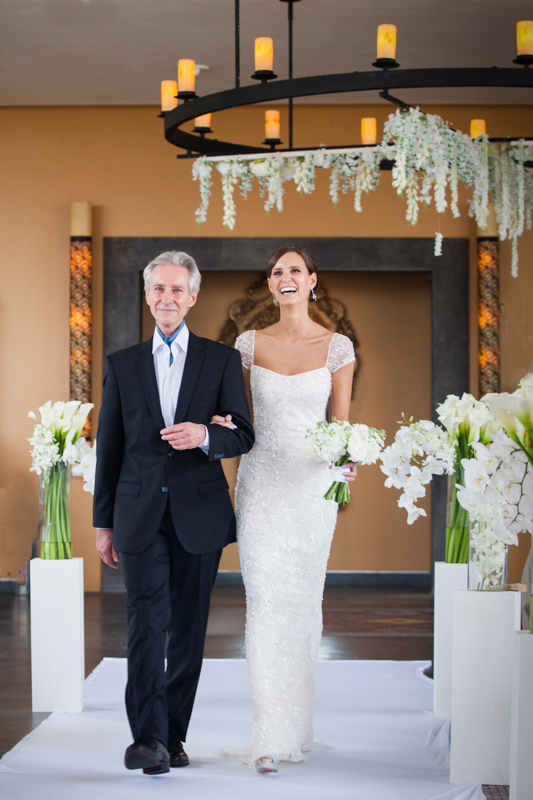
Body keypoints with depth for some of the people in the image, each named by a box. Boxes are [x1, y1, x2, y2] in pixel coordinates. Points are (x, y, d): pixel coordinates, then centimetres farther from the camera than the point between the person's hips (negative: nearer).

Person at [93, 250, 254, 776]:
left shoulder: (221, 360, 7)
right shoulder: (122, 364, 10)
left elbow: (244, 435, 5)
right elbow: (108, 447, 10)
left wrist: (205, 434, -18)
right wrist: (103, 523, 8)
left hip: (199, 513, 0)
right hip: (141, 515, 0)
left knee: (189, 629, 6)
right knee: (147, 622, -11)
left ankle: (173, 735, 16)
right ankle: (149, 739, -13)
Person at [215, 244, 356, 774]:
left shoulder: (337, 348, 2)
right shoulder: (250, 344, 6)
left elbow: (341, 422, 3)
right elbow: (242, 415, 12)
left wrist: (344, 461, -17)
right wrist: (222, 425, -9)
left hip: (311, 483, 0)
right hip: (261, 482, 1)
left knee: (302, 602, 5)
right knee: (264, 600, -6)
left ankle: (298, 725, 20)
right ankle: (270, 736, -5)